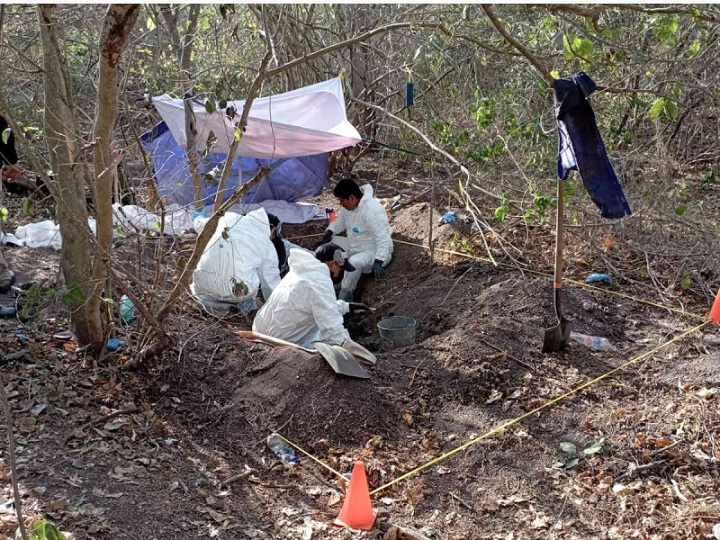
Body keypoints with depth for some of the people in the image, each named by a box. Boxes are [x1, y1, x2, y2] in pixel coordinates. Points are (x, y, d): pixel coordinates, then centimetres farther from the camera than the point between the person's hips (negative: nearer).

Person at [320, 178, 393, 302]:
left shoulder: (372, 210, -30)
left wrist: (378, 262, -45)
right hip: (355, 247, 10)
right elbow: (341, 221, 16)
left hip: (374, 252, -10)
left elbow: (383, 238, -34)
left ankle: (344, 298, -21)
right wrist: (330, 231, -6)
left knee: (355, 262, -37)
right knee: (328, 243, 4)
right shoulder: (349, 205, -2)